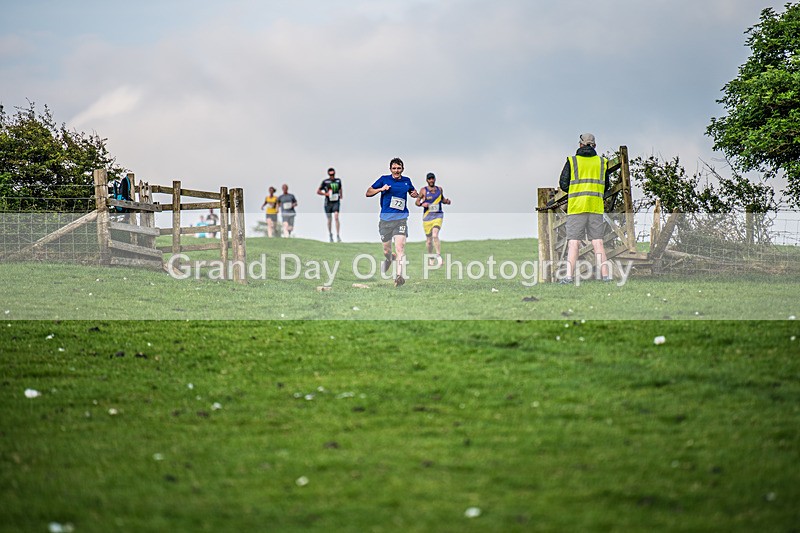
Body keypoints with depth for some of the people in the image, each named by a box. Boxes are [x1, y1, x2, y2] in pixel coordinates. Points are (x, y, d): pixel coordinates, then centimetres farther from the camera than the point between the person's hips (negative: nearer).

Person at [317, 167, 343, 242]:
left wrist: (341, 195, 12)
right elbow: (318, 191, 1)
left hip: (336, 202, 1)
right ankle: (330, 234, 27)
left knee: (336, 217, -15)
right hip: (328, 202, -1)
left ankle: (338, 235, -16)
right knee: (329, 219, 7)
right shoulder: (325, 181, -3)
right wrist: (326, 194, -13)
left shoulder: (338, 181, 7)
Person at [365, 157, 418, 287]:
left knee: (400, 247, -18)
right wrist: (381, 189, -14)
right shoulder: (384, 179, 2)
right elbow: (368, 193, 4)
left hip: (401, 218, 0)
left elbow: (412, 192, 30)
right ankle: (389, 258, 44)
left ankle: (399, 275, -25)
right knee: (386, 250, 8)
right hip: (385, 219, 0)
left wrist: (415, 194, 5)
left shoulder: (406, 181, 9)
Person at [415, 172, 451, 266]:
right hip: (427, 216, 0)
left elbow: (442, 199, 24)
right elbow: (417, 202, 5)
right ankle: (430, 257, 25)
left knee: (435, 235, -21)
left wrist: (446, 201, 2)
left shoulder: (439, 189, 8)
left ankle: (438, 255, -20)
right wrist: (422, 204, -16)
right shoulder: (423, 190, 1)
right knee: (428, 239, 6)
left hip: (438, 216, 0)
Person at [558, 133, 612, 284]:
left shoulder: (572, 161, 1)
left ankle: (569, 276, -10)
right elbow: (606, 187, 14)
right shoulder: (602, 162, 9)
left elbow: (563, 185, 2)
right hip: (596, 207, 2)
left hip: (576, 207, -2)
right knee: (598, 242, 4)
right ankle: (605, 275, -2)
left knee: (573, 243, -2)